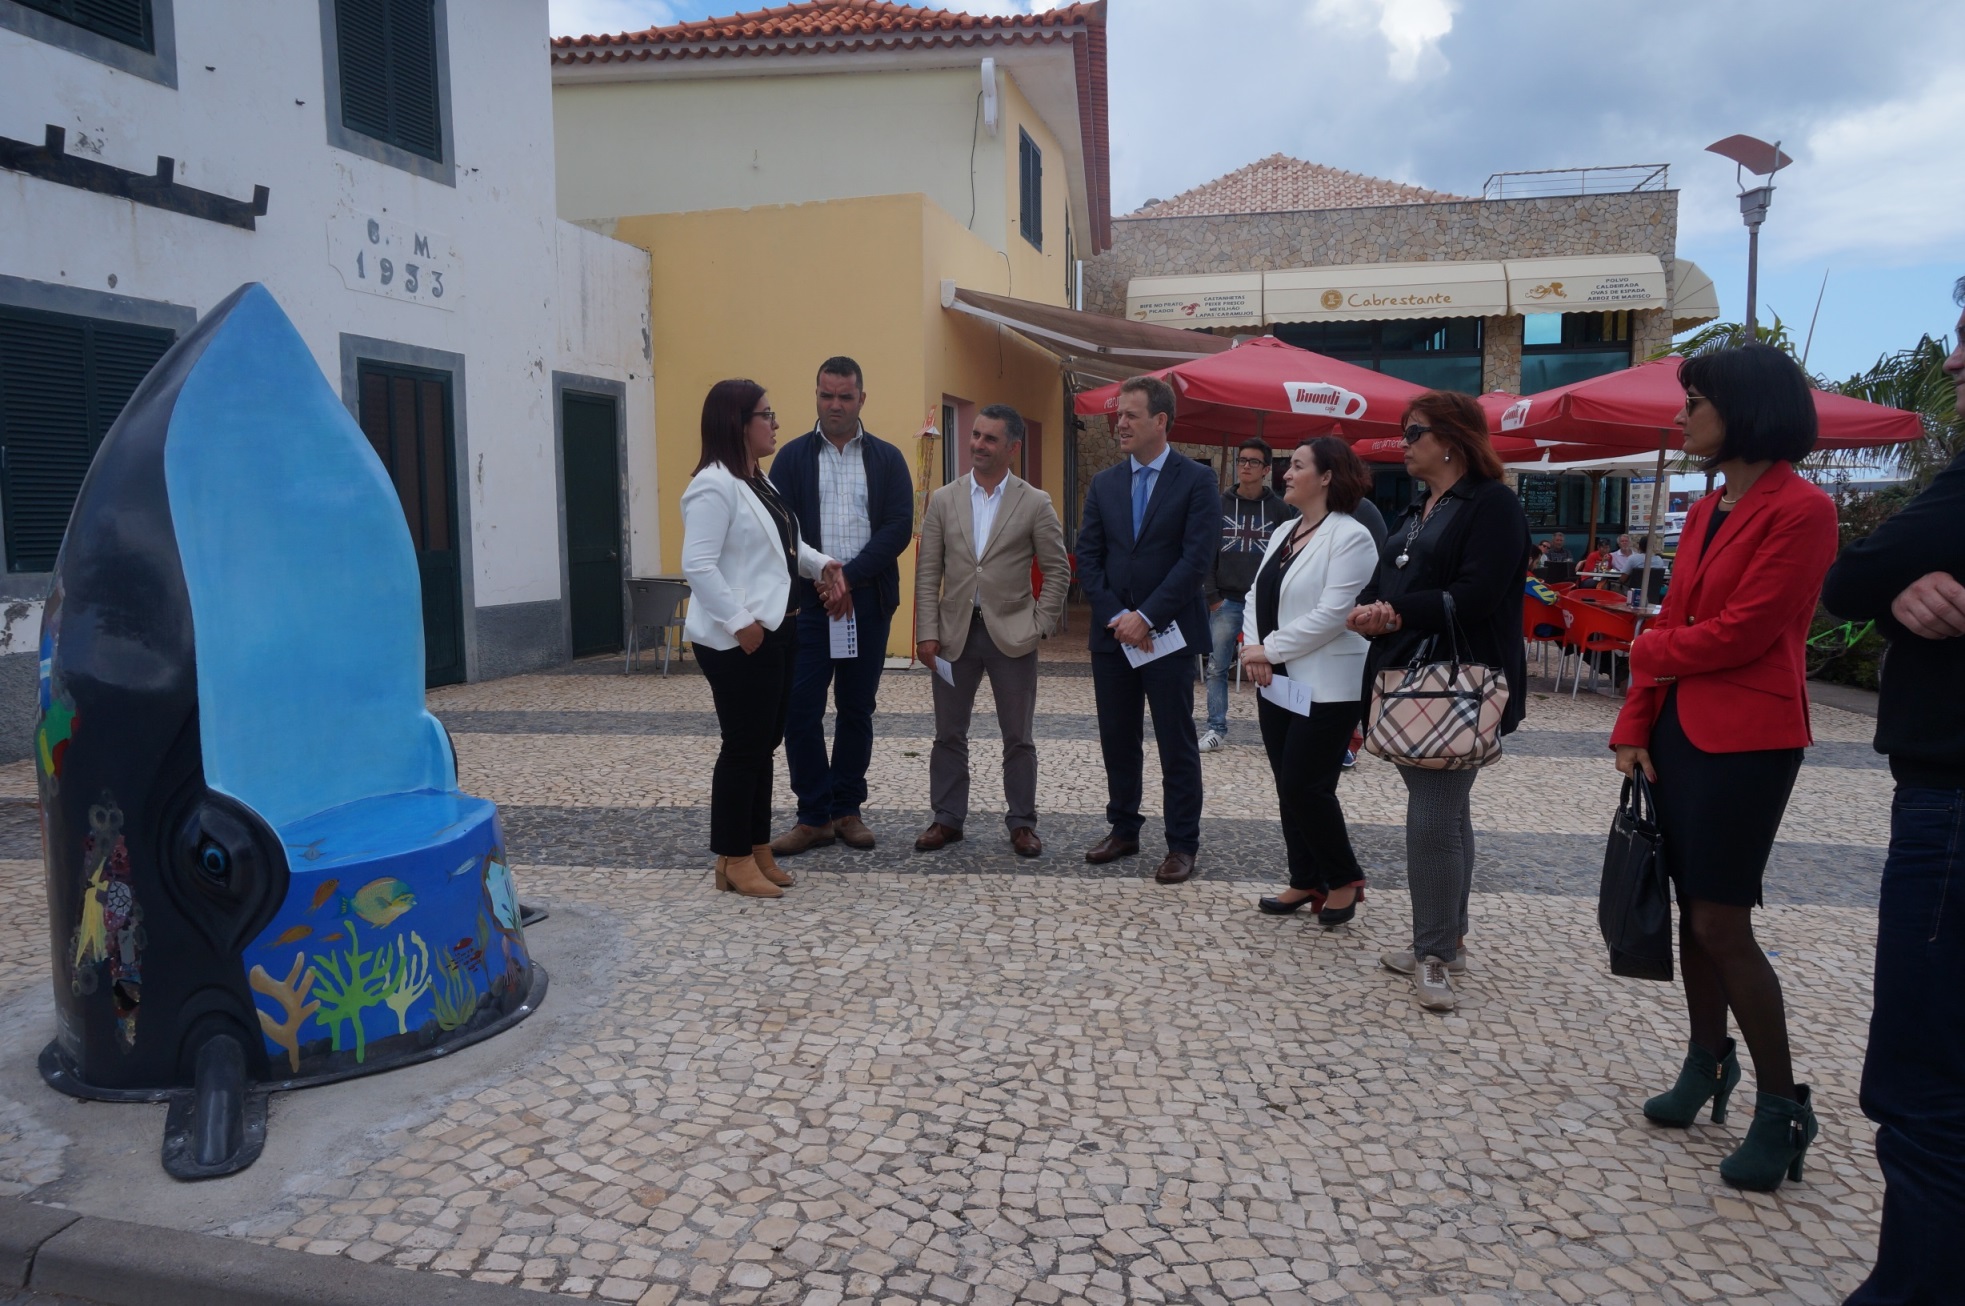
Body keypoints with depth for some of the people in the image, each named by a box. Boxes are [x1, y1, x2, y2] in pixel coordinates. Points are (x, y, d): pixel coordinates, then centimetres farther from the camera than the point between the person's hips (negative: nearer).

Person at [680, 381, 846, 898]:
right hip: (738, 640, -10)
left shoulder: (761, 482, 15)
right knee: (743, 747, -2)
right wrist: (739, 621, -25)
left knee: (764, 743, 15)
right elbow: (698, 565, -23)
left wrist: (821, 563, 8)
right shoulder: (714, 485, -16)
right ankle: (733, 860, 10)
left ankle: (757, 848, 26)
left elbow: (785, 542, 26)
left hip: (777, 631, 10)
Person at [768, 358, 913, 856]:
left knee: (856, 709, 8)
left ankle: (847, 810, 20)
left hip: (868, 600, 1)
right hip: (808, 601, -1)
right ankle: (814, 816, 7)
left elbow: (899, 528, -3)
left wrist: (849, 577, -12)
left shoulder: (887, 459, 7)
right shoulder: (793, 456, 6)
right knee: (801, 710, -4)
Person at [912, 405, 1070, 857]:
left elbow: (1058, 570, 1)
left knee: (1018, 738, 7)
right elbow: (927, 572, 2)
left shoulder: (1035, 503, -1)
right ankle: (947, 819, 21)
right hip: (955, 632, 2)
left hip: (1011, 634, -2)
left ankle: (1022, 822, 19)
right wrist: (927, 632, -4)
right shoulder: (943, 500, 4)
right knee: (949, 734, 9)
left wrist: (1040, 625, -6)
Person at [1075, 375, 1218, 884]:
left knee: (1177, 743, 3)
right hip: (1112, 632, 4)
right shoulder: (1103, 484, 9)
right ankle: (1123, 830, 26)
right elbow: (1088, 557, 5)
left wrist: (1146, 616, -16)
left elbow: (1197, 558, -12)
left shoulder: (1196, 480, -4)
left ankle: (1182, 845, 13)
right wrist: (1115, 616, -8)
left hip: (1168, 632, -4)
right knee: (1117, 740, 11)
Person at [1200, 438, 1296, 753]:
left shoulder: (1281, 509, 2)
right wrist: (1212, 596, -4)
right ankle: (1217, 728, 12)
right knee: (1217, 667, 3)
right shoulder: (1219, 505, 5)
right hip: (1226, 601, 2)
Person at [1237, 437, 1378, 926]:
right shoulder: (1283, 532, 13)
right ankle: (1306, 880, 23)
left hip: (1326, 686, -8)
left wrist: (1271, 649, -15)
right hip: (1277, 681, 8)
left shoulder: (1349, 537, -13)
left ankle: (1344, 879, 14)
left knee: (1307, 786, -6)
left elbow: (1330, 615, -20)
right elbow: (1258, 596, 12)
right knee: (1288, 787, 11)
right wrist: (1253, 649, -6)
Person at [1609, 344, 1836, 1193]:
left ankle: (1782, 1107, 12)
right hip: (1678, 730, 8)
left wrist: (1648, 651, -1)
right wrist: (1634, 725, 5)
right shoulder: (1705, 513, 12)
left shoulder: (1799, 510, -13)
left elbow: (1742, 634, -17)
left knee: (1722, 923, -4)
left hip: (1745, 740, -8)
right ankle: (1708, 1061, 29)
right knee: (1692, 907, 14)